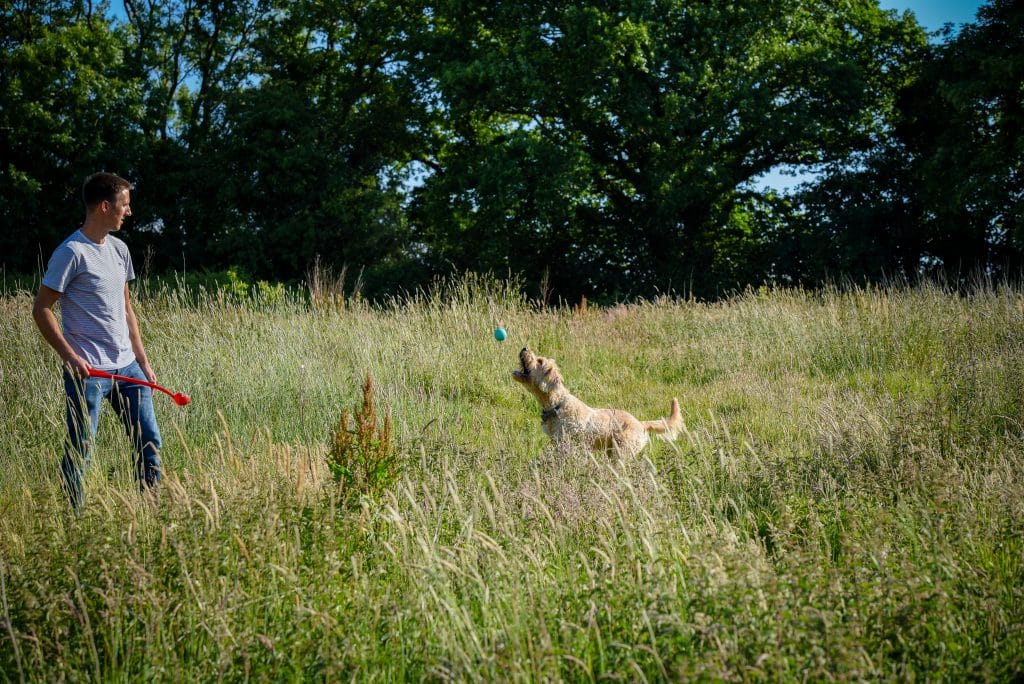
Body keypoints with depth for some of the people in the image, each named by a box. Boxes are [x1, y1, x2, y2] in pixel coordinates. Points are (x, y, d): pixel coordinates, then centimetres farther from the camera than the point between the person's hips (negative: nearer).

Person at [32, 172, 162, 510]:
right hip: (87, 371, -7)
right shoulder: (71, 253, -11)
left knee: (149, 441, 8)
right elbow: (41, 308, -10)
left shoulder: (119, 249, 12)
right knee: (80, 452, -1)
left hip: (127, 367, 8)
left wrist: (142, 360, 14)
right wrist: (70, 356, -18)